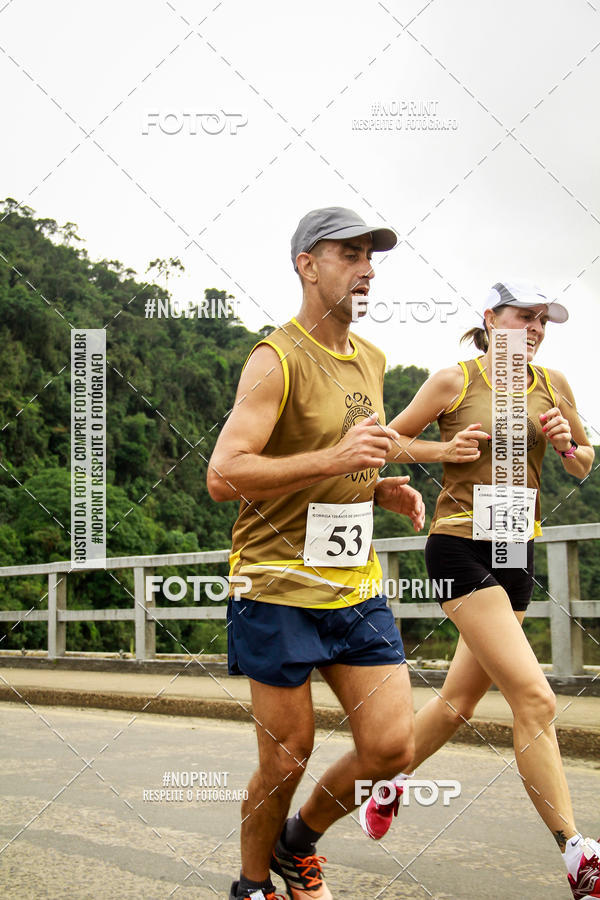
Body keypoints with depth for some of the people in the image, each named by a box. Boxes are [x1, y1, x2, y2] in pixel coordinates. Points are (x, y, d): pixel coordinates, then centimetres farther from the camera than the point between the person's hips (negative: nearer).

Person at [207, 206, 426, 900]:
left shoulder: (370, 361, 14)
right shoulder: (276, 360, -11)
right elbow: (222, 476, -21)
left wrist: (383, 490, 7)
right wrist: (334, 459, -28)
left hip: (357, 588, 7)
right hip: (280, 589, -7)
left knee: (391, 747, 1)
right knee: (285, 760, 2)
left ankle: (299, 841, 27)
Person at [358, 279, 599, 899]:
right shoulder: (454, 381, -4)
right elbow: (391, 439, 5)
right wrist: (443, 450, -11)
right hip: (460, 544, -6)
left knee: (459, 701, 14)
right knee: (534, 698, -16)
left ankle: (387, 784, 40)